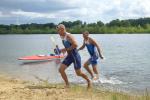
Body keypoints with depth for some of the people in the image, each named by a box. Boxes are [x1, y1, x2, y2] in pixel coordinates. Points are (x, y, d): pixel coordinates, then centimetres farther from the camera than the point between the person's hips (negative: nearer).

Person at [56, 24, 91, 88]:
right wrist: (63, 50, 6)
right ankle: (67, 84, 9)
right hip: (69, 56, 8)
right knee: (61, 69, -2)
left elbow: (75, 45, -30)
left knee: (78, 73, 1)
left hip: (75, 55, -8)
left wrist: (66, 49, -22)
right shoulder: (62, 37, 9)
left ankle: (88, 81, 27)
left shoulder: (68, 36, -18)